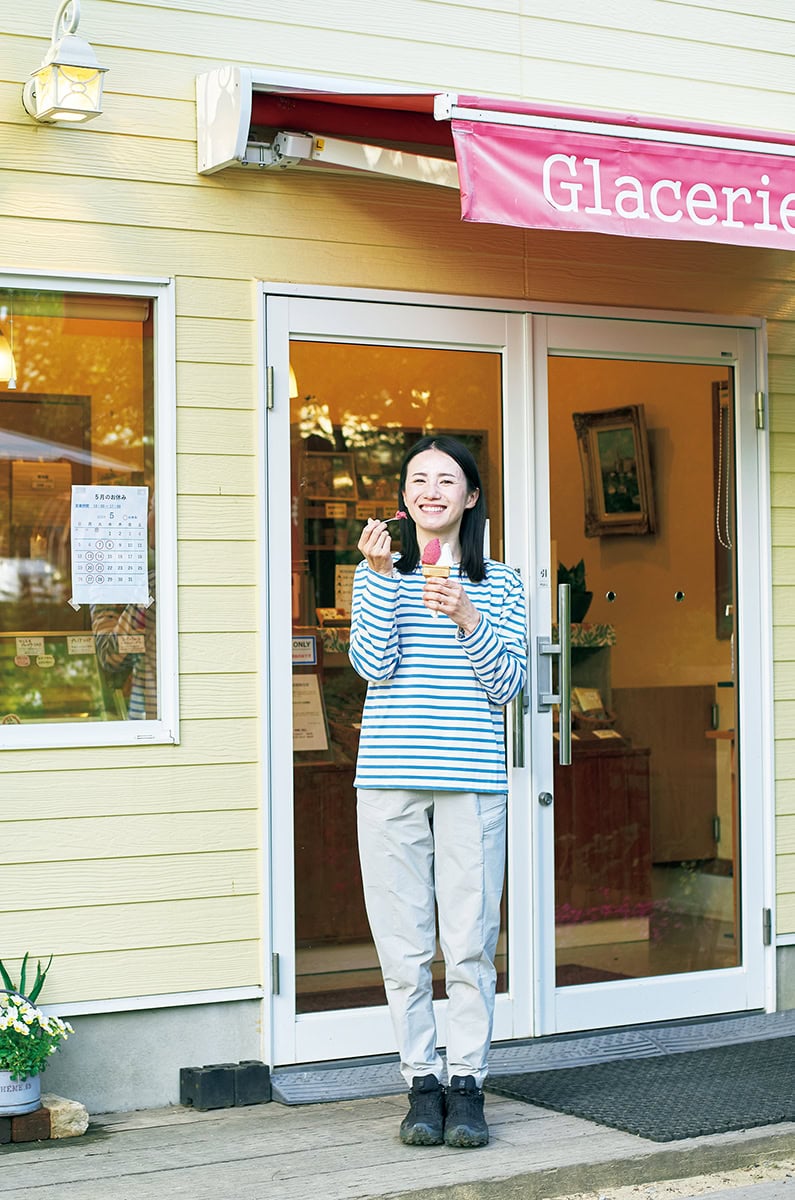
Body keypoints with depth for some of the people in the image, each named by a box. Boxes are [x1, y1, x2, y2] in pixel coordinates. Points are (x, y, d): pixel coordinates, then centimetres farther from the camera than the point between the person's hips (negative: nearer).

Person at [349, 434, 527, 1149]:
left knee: (470, 941, -2)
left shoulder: (499, 583, 10)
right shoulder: (379, 575, 10)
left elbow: (508, 684, 2)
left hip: (471, 780, 0)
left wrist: (467, 619, -12)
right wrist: (380, 576, -12)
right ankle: (422, 1083, 14)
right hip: (390, 776, 1)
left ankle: (466, 1083, 8)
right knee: (403, 942, 3)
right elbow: (373, 664, -4)